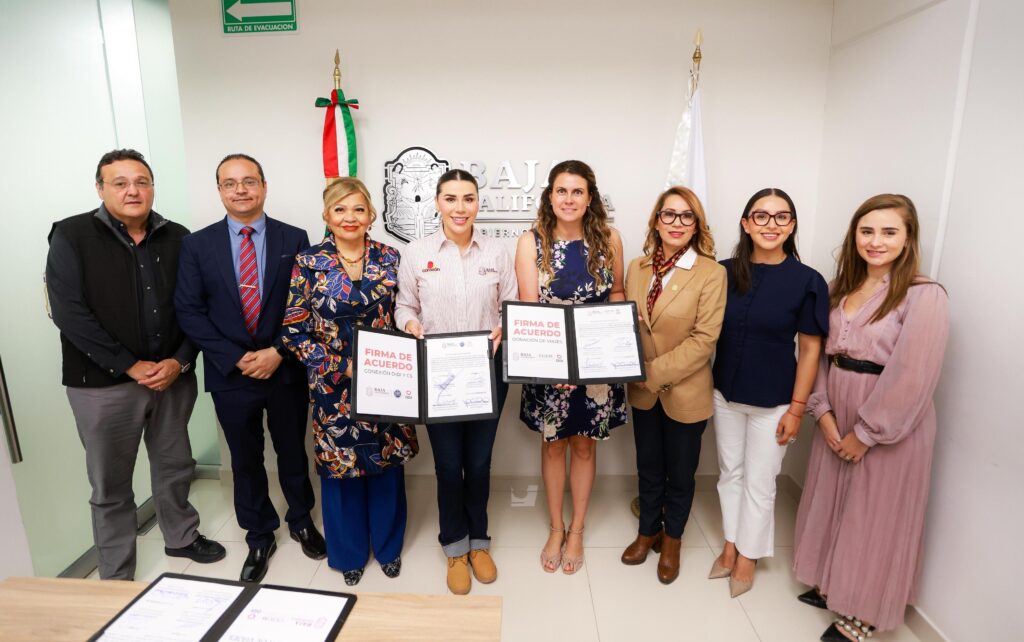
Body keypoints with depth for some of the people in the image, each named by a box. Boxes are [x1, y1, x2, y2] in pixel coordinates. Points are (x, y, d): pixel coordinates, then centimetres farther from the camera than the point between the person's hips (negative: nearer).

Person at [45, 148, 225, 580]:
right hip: (103, 383, -2)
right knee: (110, 485, 10)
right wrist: (130, 366, -15)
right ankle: (116, 578, 27)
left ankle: (181, 537, 40)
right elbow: (69, 313, -12)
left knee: (176, 467, 17)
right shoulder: (72, 236, -5)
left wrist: (180, 361, -10)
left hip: (172, 377, 3)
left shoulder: (177, 238, 3)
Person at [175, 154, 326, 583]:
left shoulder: (294, 239, -2)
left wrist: (279, 352, -14)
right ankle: (259, 537, 34)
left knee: (293, 452, 15)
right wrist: (235, 358, -12)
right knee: (246, 461, 14)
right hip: (230, 374, 1)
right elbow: (189, 311, -3)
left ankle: (300, 520, 39)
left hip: (285, 370, -1)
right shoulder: (198, 244, 1)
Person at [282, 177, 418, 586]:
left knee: (388, 462, 13)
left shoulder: (389, 258, 1)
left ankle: (388, 546, 37)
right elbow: (294, 331, -5)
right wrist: (342, 366, -14)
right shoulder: (309, 263, -5)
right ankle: (348, 552, 35)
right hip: (335, 386, -1)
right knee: (339, 466, 11)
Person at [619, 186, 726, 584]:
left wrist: (656, 371, -22)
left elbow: (704, 338, -17)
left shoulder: (711, 273, -13)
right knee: (648, 469, 20)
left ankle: (671, 540, 40)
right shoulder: (637, 268, 2)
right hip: (643, 391, 4)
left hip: (685, 393, -3)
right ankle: (648, 531, 43)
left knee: (680, 474, 15)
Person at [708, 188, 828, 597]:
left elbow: (810, 349, -8)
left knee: (758, 482, 11)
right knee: (730, 474, 17)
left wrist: (796, 409, -9)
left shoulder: (807, 281, -11)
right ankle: (730, 546, 36)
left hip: (772, 401, -3)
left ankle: (747, 556, 31)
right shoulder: (726, 272, -4)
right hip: (725, 394, 3)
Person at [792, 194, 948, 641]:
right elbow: (822, 353, 4)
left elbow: (912, 377, -19)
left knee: (873, 517, 9)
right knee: (833, 502, 18)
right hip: (837, 419, 6)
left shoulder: (924, 296, -15)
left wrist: (867, 433, -15)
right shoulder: (842, 289, 5)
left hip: (891, 426, -6)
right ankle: (833, 585, 40)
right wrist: (823, 412, -6)